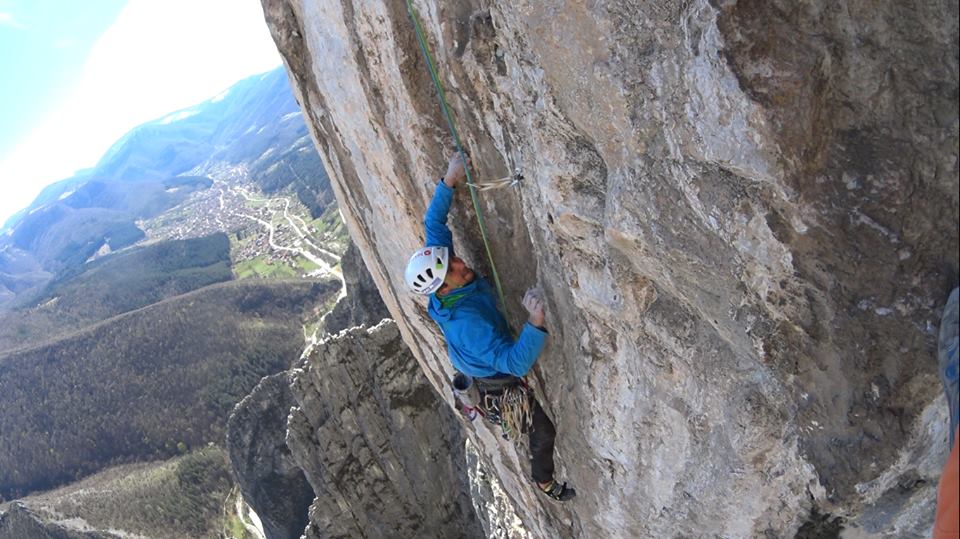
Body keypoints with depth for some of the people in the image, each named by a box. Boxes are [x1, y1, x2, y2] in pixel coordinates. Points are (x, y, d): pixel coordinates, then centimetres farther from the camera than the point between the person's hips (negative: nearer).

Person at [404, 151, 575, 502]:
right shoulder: (467, 323, -44)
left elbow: (433, 222, -11)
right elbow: (516, 362, -47)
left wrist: (449, 180, -21)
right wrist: (535, 323, -61)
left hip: (485, 367, 8)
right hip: (502, 387, -8)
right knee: (543, 432, 18)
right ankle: (546, 483, 45)